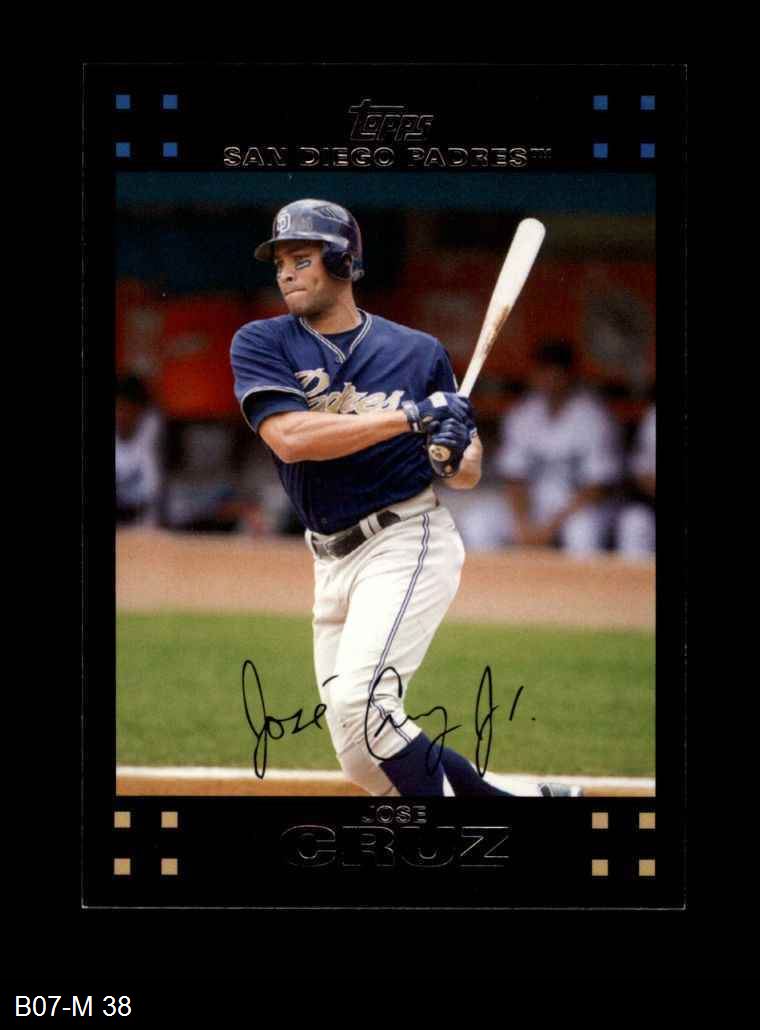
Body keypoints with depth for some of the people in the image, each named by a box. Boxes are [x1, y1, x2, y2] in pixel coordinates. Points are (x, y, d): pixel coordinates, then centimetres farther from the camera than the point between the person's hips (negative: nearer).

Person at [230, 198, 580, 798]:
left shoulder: (418, 352, 3)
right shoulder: (261, 345, 2)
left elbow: (468, 474, 11)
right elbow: (289, 437, -17)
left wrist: (458, 459, -14)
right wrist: (409, 416, -20)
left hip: (410, 542, -4)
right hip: (333, 564, 4)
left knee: (358, 704, -26)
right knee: (363, 758, 6)